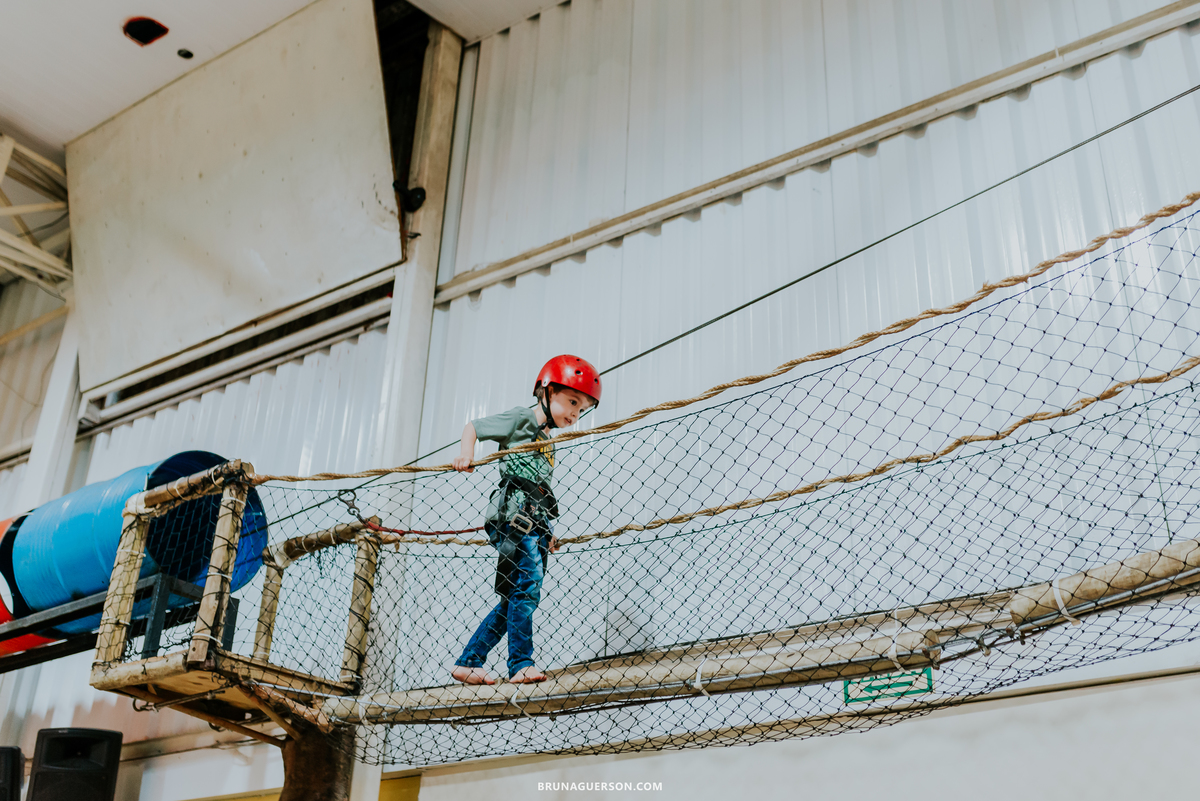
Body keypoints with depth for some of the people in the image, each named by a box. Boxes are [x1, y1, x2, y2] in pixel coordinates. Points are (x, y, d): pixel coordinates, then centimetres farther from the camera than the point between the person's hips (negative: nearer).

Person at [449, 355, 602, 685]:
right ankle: (521, 665, -19)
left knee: (514, 600, 6)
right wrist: (466, 453, -13)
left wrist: (547, 533, 22)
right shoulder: (521, 418, 6)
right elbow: (472, 426, 7)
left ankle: (468, 663, 11)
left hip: (536, 524, 9)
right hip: (515, 514, -9)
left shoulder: (547, 440, 28)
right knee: (527, 588, -19)